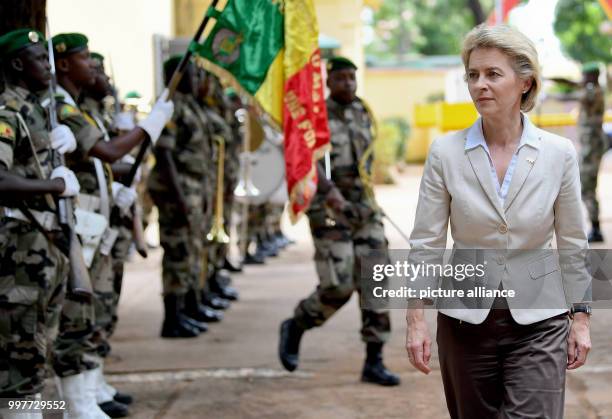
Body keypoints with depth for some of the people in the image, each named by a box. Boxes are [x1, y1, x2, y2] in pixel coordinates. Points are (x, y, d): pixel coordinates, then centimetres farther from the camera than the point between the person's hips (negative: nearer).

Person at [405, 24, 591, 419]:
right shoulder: (445, 153, -6)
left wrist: (581, 320, 2)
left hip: (538, 323, -1)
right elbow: (426, 242, -2)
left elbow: (573, 242, 3)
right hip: (466, 322, 1)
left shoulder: (559, 153, -5)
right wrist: (416, 321, -6)